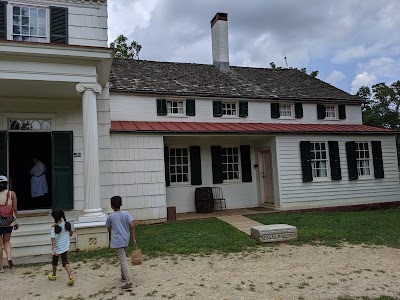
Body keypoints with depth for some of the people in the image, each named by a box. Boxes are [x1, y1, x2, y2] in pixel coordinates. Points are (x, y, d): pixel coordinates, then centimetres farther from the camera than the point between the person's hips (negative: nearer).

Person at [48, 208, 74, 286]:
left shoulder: (54, 227, -21)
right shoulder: (66, 224, -8)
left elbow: (53, 239, -27)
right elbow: (71, 232, 7)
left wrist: (53, 249, -29)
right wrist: (69, 235, 29)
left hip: (57, 248, -3)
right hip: (65, 247, 3)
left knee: (55, 261, 22)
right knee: (65, 262, 4)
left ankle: (54, 275, 44)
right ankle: (70, 276, -14)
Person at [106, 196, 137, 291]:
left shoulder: (110, 216, -4)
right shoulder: (126, 214, 0)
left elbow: (109, 229, 9)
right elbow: (132, 226, -8)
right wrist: (134, 238, -3)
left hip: (117, 242, -4)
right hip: (125, 240, 4)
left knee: (123, 261, -8)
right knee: (123, 258, 26)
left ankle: (129, 283, -14)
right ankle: (123, 276, 37)